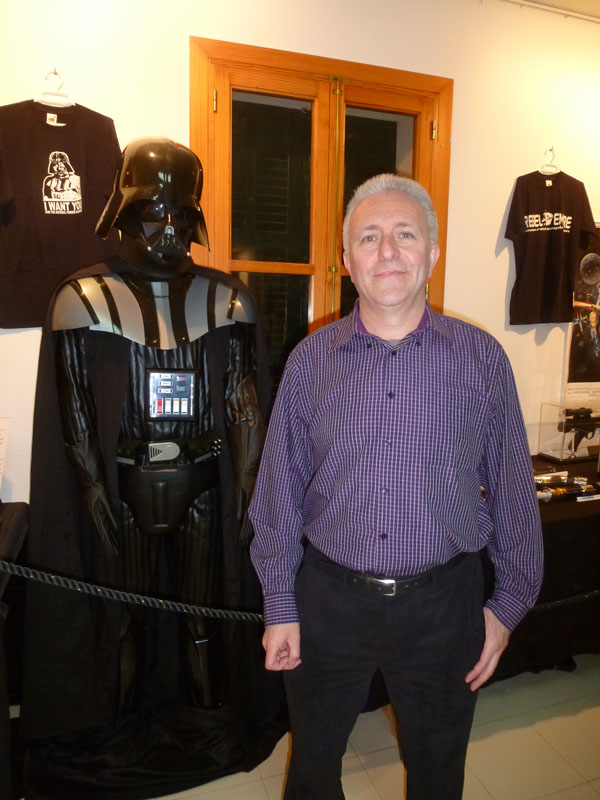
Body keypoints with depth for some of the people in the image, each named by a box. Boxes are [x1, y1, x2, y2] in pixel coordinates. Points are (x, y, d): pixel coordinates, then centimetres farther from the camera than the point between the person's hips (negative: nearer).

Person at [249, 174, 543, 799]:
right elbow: (279, 492, -1)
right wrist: (279, 605, 0)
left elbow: (512, 490, 1)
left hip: (443, 604, 0)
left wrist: (509, 602, 3)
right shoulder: (310, 359, -4)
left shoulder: (481, 357, -5)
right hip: (328, 600, 1)